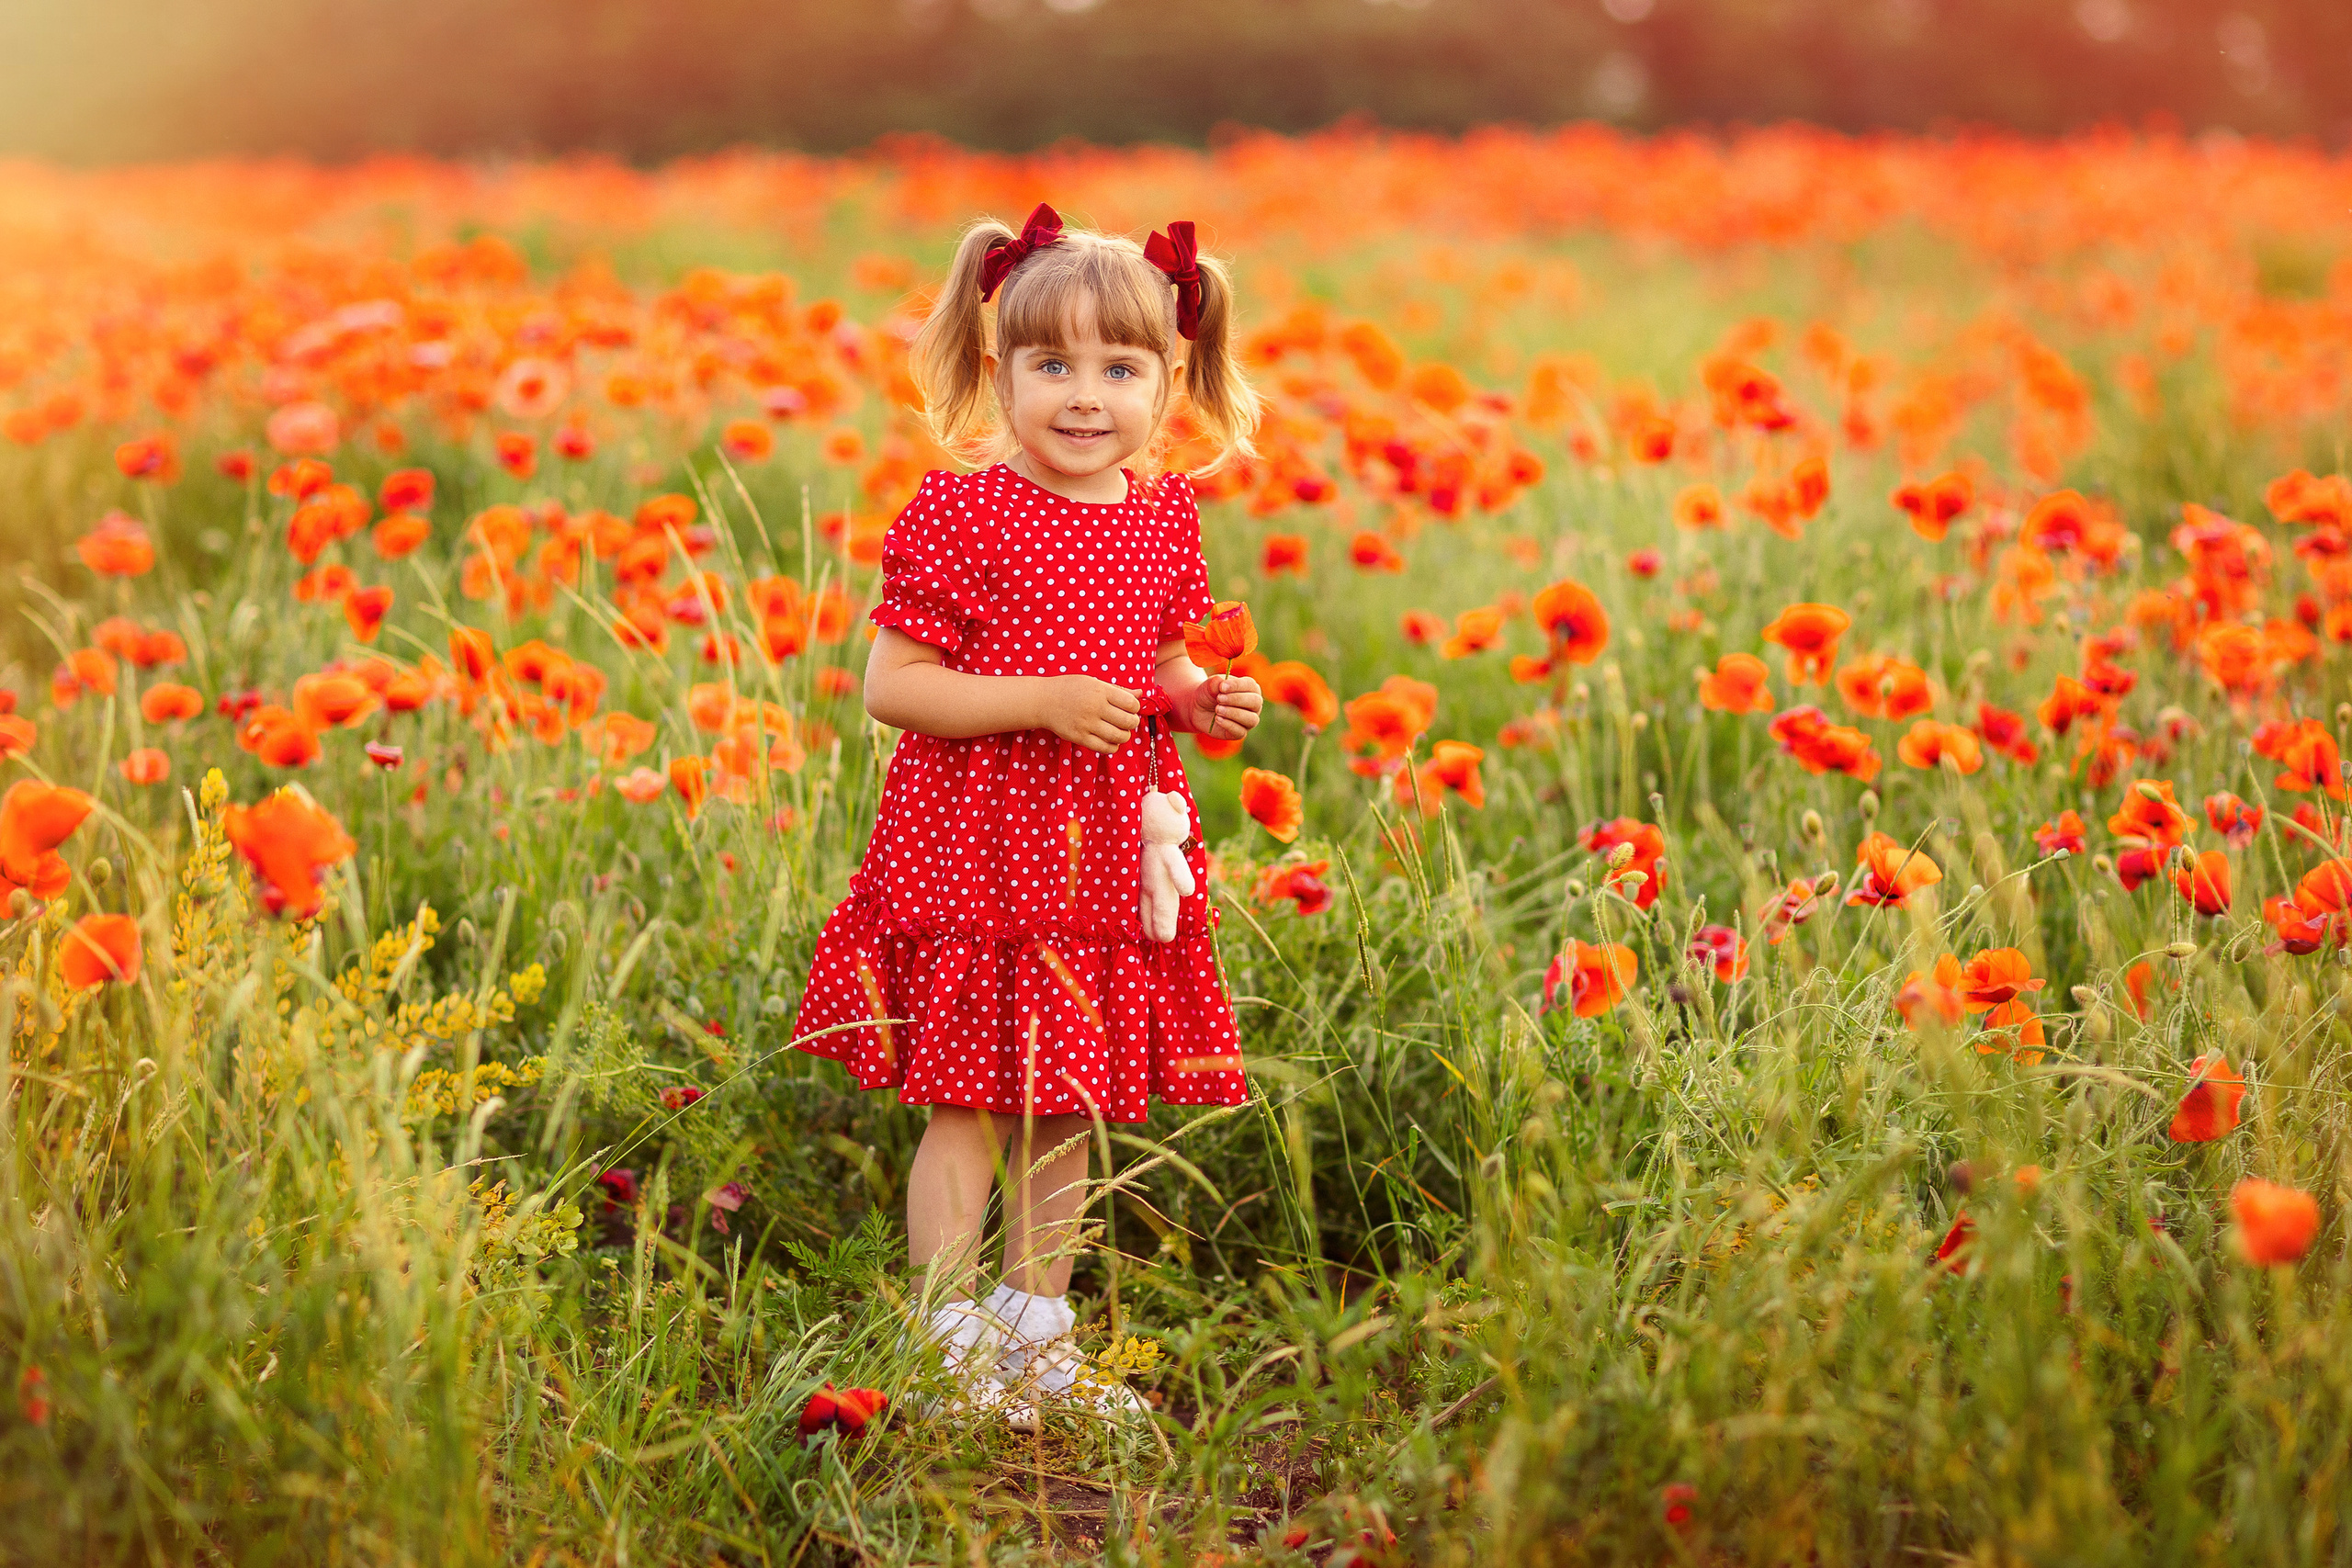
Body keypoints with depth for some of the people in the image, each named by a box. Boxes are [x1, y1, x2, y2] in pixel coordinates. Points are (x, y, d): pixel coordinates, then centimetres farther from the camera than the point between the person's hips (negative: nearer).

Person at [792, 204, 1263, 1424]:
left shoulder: (1163, 518, 7)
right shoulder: (963, 517, -12)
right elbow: (890, 687, -13)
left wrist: (1204, 700, 0)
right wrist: (1041, 700, -21)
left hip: (1108, 860, 6)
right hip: (976, 852, -6)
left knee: (1068, 1113, 14)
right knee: (966, 1108, -2)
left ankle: (1036, 1333, 27)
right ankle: (948, 1351, 9)